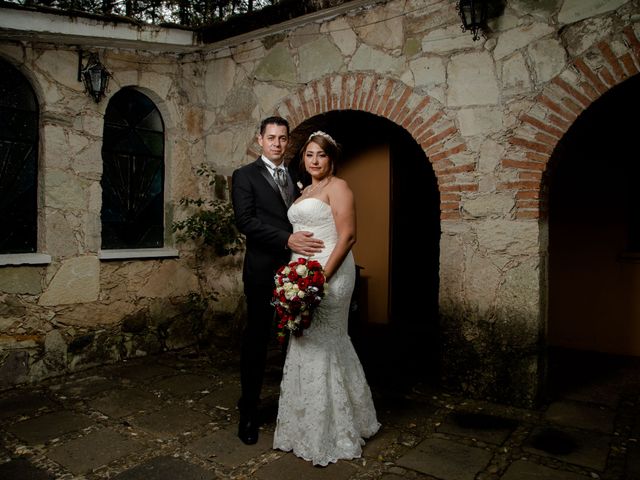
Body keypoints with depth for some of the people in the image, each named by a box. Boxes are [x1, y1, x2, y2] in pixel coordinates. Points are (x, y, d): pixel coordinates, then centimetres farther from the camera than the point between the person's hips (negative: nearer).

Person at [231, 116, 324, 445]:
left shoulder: (297, 178, 16)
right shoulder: (245, 176, 1)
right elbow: (245, 220, -13)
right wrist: (287, 240, -22)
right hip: (263, 270, -4)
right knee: (257, 339, 6)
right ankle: (249, 412, 23)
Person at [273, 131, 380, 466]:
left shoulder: (337, 187, -6)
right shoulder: (305, 192, 19)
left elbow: (347, 236, -15)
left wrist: (323, 276, -23)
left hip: (329, 273, -8)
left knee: (320, 346, -1)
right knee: (310, 346, 14)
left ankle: (326, 435, 17)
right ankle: (311, 425, 32)